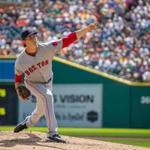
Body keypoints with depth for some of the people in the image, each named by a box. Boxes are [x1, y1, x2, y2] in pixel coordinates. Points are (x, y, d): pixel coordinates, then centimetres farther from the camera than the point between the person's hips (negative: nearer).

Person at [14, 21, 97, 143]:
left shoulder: (47, 48, -27)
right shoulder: (20, 60, -24)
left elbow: (68, 40, -35)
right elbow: (18, 74, -3)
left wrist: (86, 29, -43)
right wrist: (18, 88, -14)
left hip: (48, 82, 3)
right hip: (33, 83, -3)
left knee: (41, 109, 18)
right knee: (47, 96, -32)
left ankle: (28, 122, 54)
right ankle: (52, 133, -35)